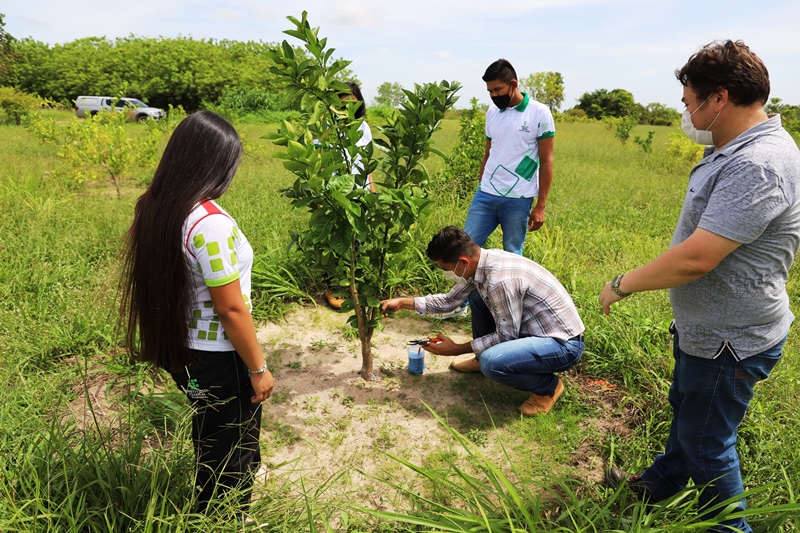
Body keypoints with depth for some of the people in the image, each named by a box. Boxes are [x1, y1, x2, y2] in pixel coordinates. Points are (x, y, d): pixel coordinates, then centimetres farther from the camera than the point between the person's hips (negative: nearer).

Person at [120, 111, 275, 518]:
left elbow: (163, 284, 7)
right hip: (219, 360, -8)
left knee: (208, 446, 29)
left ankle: (208, 514, 51)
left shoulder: (154, 209, -3)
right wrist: (258, 368, -12)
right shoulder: (211, 223, -28)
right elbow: (230, 308, -24)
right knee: (232, 453, 16)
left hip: (179, 350, 9)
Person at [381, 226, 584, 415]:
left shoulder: (500, 279, -31)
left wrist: (457, 349, -13)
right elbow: (450, 300, 12)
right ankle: (484, 358, 24)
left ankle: (548, 386, -3)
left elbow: (506, 335, -21)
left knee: (492, 363, -32)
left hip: (563, 344, -9)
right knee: (477, 296, 11)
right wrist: (402, 302, 10)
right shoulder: (481, 261, -2)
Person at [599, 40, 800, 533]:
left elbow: (695, 259, -34)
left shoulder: (757, 167, -30)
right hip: (704, 327, 10)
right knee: (685, 409, 29)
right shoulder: (737, 151, 5)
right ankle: (664, 481, 53)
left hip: (729, 341, -10)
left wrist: (622, 285, -20)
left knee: (707, 442, 10)